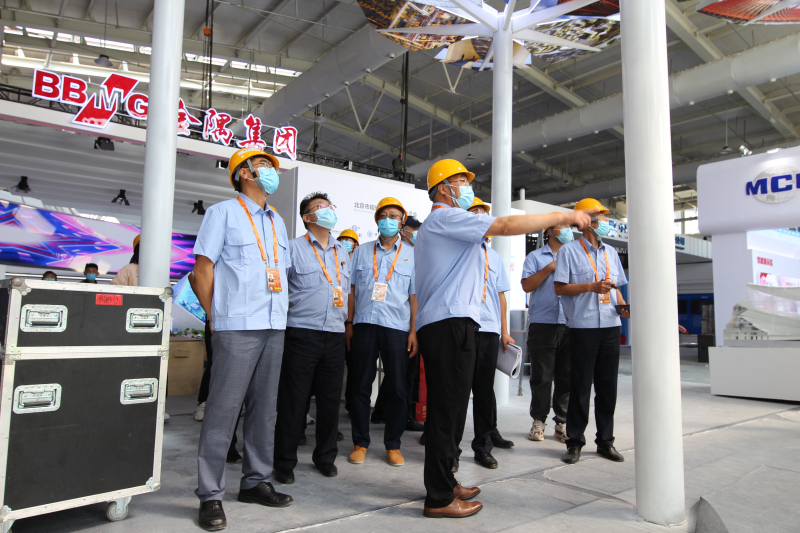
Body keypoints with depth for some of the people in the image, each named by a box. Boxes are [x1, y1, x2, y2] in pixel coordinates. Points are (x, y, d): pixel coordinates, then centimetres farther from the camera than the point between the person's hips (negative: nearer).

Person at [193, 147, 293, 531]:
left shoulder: (277, 221, 22)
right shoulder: (223, 212, 3)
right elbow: (203, 268, -2)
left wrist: (281, 312, 15)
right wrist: (215, 317, -5)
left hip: (274, 326, 6)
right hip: (237, 327, -6)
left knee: (264, 406, 10)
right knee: (224, 408, -4)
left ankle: (255, 481, 23)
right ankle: (210, 495, 7)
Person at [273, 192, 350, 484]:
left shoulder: (343, 251, 17)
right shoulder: (294, 248, 0)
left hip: (335, 336, 5)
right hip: (302, 334, -5)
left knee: (330, 399, 11)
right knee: (293, 400, 1)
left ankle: (325, 457, 27)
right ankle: (285, 462, 15)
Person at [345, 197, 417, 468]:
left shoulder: (411, 255, 9)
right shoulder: (362, 252, 13)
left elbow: (414, 295, 5)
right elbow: (352, 289, 11)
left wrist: (413, 330, -2)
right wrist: (349, 323, 4)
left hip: (397, 327, -1)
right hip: (364, 324, 1)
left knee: (397, 387, 3)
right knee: (361, 385, 5)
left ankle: (393, 444, 17)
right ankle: (360, 443, 18)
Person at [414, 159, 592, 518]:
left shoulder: (433, 226, 27)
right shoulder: (447, 217, -6)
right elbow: (507, 226, -16)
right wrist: (563, 217, -8)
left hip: (440, 324, 11)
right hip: (450, 323, -11)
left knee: (448, 408, 14)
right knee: (447, 410, -7)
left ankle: (444, 483, 23)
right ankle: (439, 498, 0)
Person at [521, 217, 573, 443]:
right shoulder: (535, 257, 9)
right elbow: (527, 285, -3)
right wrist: (549, 268, -9)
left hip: (570, 325, 3)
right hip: (543, 323, -3)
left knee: (566, 377, 5)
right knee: (541, 377, 1)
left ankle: (562, 423, 15)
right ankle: (538, 421, 12)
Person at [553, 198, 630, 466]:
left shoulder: (611, 252, 17)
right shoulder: (570, 251, -1)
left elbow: (615, 287, 20)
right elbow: (559, 288, -6)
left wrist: (623, 305, 1)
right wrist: (592, 287, -15)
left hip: (610, 326, 6)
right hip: (583, 326, -5)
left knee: (608, 385, 10)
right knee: (580, 386, -1)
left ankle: (605, 441, 21)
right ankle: (575, 442, 10)